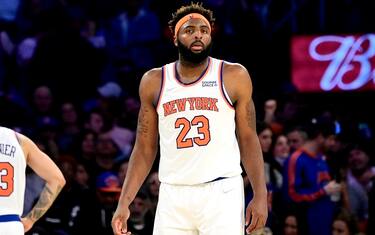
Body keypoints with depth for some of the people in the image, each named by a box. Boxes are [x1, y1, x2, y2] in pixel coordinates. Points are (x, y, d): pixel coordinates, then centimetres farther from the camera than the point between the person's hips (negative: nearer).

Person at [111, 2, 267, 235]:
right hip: (173, 196, 2)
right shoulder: (154, 82, 8)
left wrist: (261, 196, -6)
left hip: (221, 192, -2)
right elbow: (145, 149, 11)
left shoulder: (233, 77, 2)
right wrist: (124, 203, 2)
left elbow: (248, 139, 4)